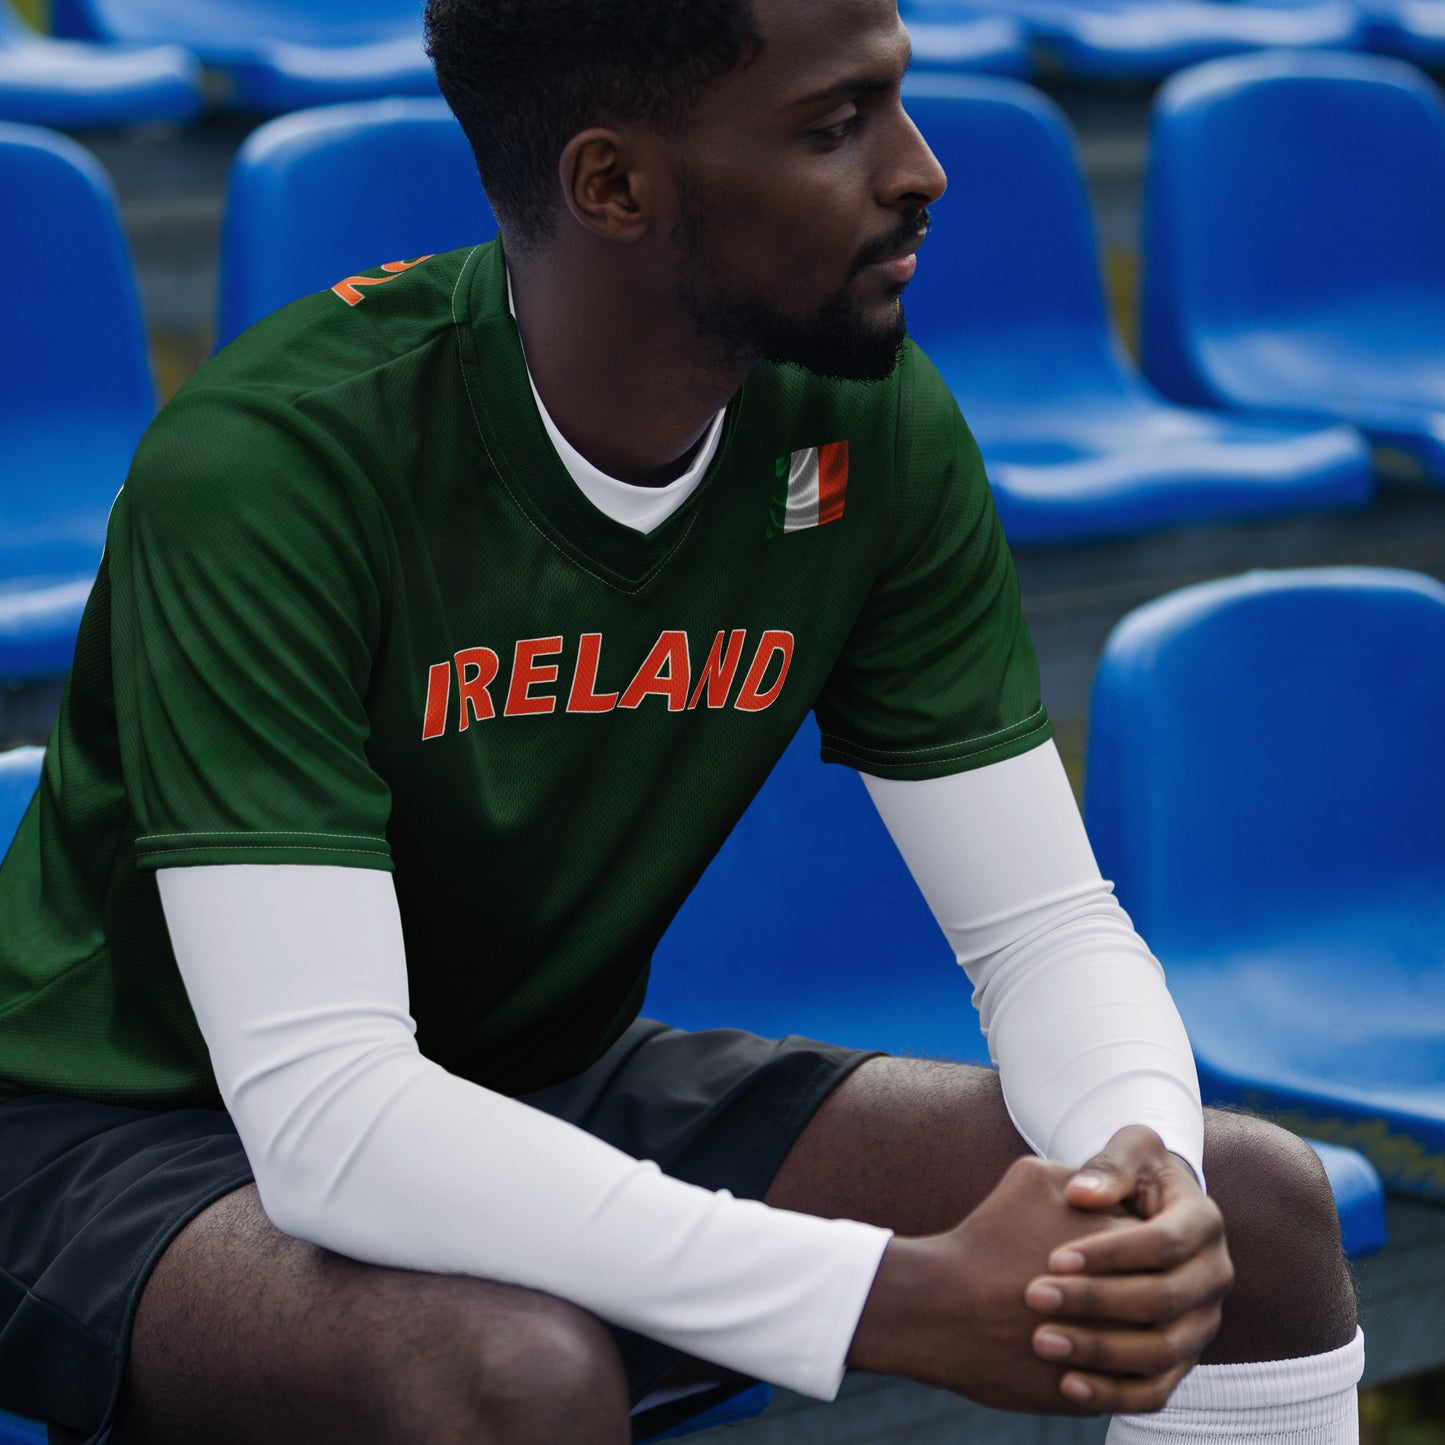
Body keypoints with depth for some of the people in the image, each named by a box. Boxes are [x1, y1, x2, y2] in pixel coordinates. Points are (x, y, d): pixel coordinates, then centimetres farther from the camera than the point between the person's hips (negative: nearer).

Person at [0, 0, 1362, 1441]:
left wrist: (1151, 1184, -29)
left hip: (567, 1090, 6)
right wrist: (905, 1297, -40)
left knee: (1259, 1206, -8)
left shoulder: (871, 430, -10)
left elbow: (1045, 923, -5)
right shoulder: (267, 469, -28)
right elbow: (322, 1116, -35)